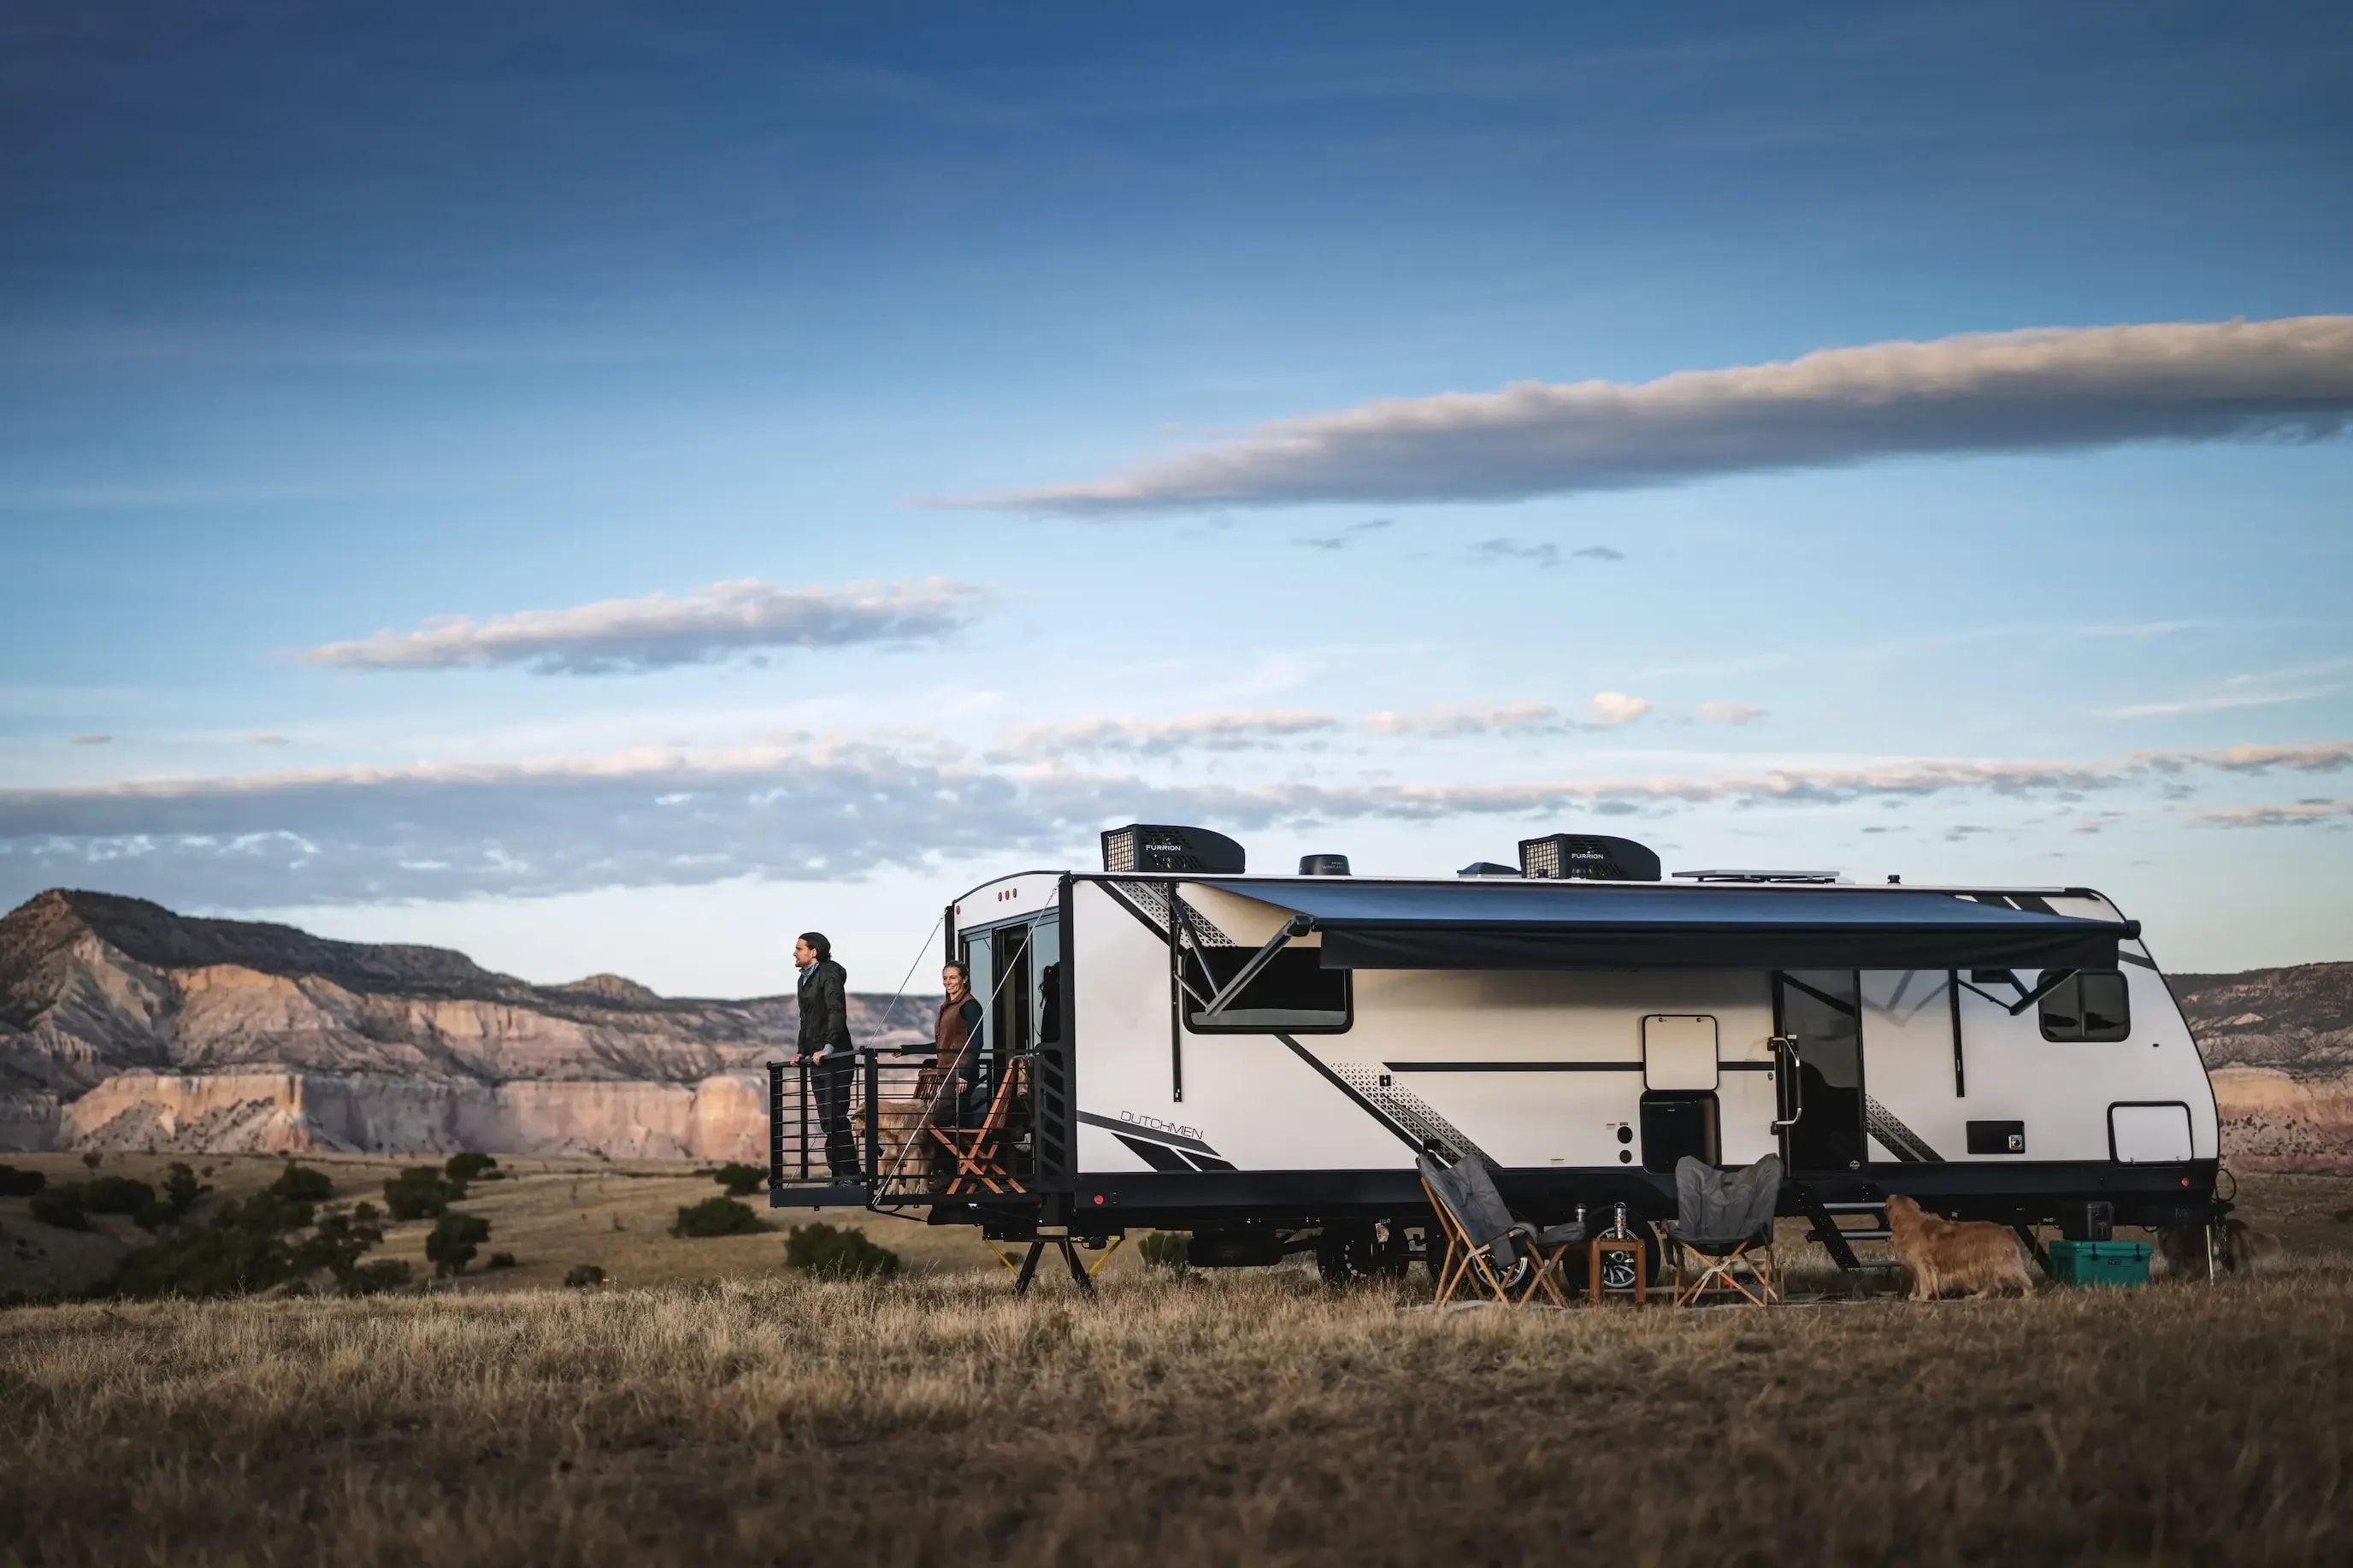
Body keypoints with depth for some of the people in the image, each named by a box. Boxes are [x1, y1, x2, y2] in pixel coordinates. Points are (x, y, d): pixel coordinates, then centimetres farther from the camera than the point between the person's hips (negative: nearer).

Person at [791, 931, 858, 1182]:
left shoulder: (829, 975, -10)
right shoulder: (805, 979, 18)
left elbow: (837, 1012, -21)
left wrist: (828, 1047, -26)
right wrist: (802, 1050, 17)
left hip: (835, 1056, -10)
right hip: (816, 1057, 10)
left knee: (835, 1118, -12)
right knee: (827, 1119, 9)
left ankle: (850, 1173, -10)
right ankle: (839, 1173, 12)